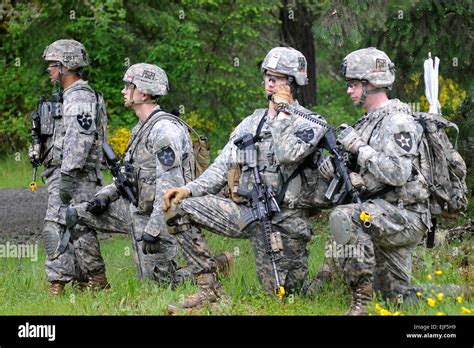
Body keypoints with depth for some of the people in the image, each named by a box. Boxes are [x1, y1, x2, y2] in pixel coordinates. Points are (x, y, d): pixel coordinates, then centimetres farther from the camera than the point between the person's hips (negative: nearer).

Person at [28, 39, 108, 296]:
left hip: (74, 177, -11)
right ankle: (95, 282, 13)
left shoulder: (80, 97, -12)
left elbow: (80, 139, -21)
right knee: (79, 231, 10)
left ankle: (57, 288, -16)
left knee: (56, 229, -14)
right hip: (62, 175, 11)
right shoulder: (67, 97, 21)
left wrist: (67, 174, -26)